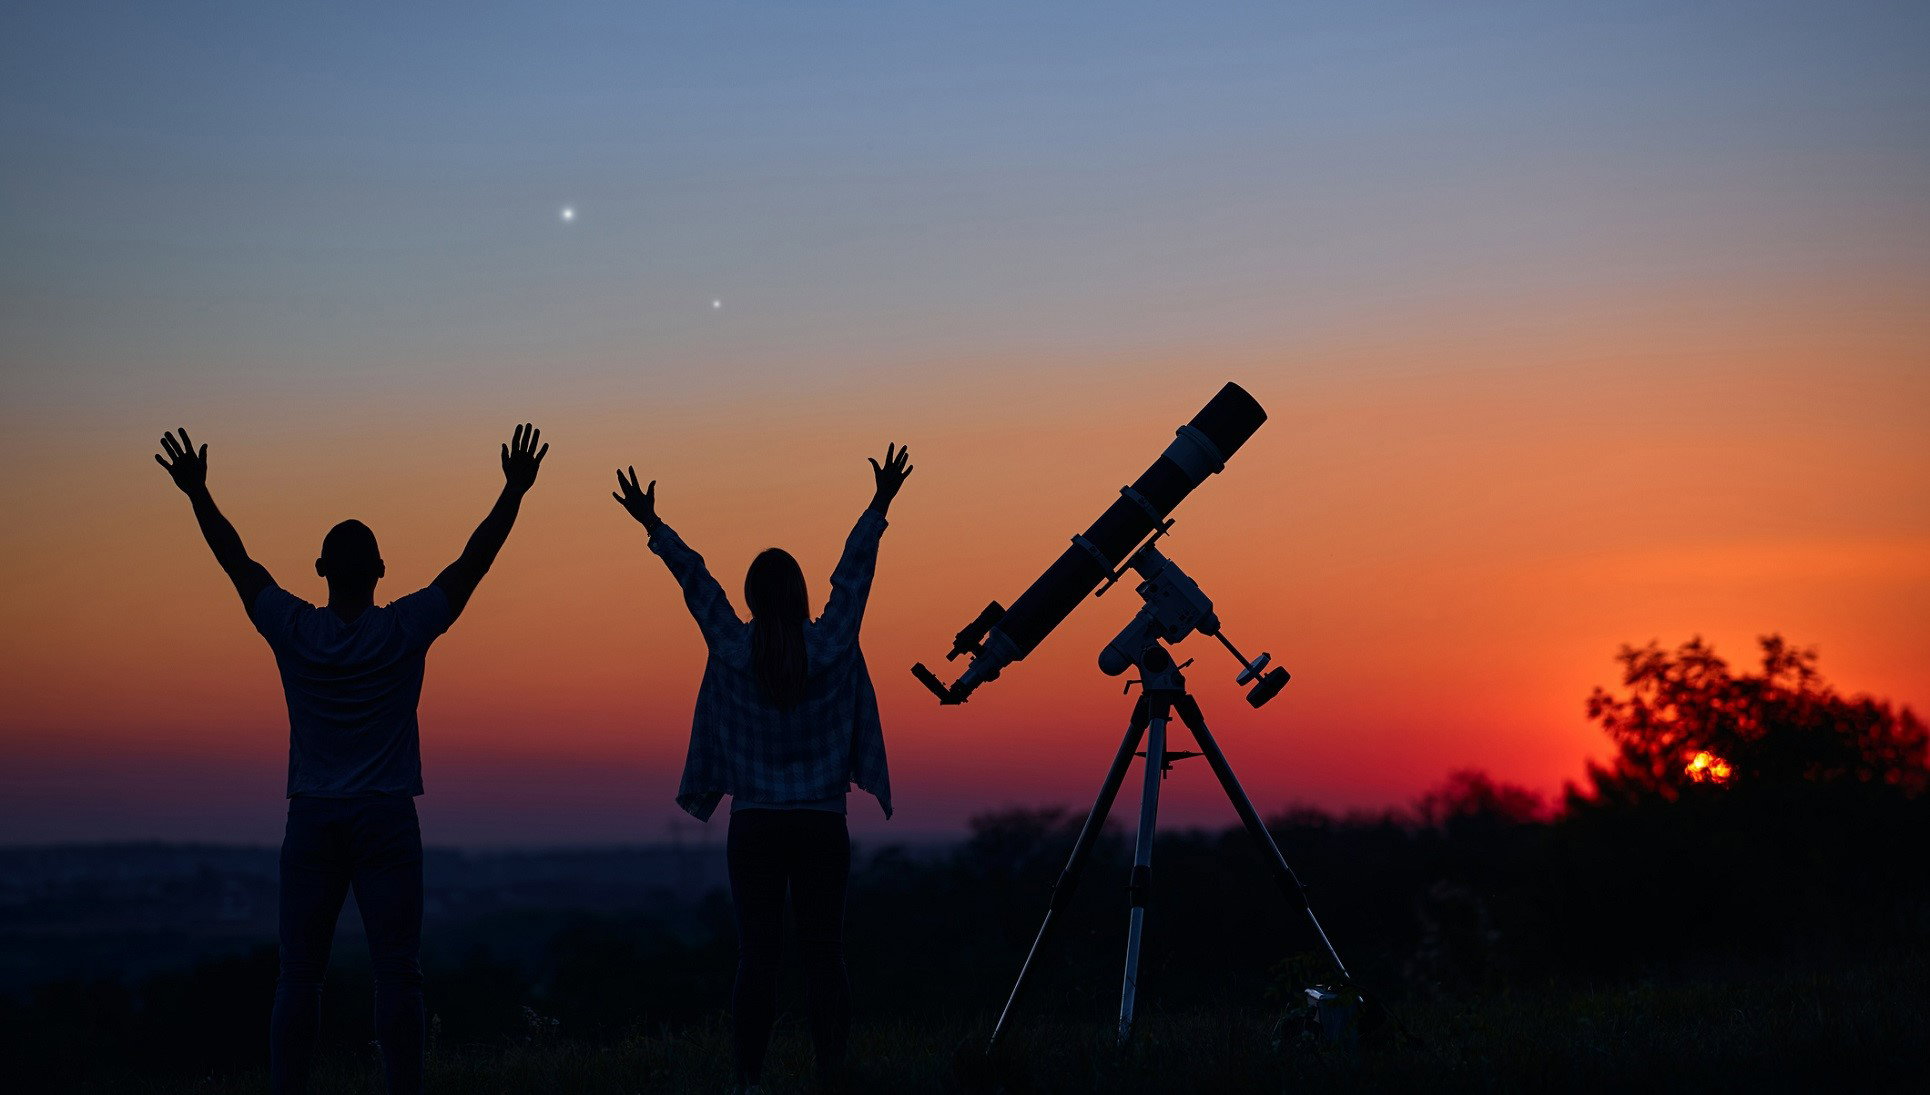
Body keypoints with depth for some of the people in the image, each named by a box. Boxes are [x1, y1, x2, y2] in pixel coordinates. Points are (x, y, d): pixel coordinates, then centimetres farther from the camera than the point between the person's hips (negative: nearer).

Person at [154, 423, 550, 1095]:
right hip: (387, 819, -2)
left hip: (311, 820, 2)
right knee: (395, 971, -2)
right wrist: (514, 491, 5)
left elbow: (236, 562, 10)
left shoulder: (293, 630, 0)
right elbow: (474, 562, 0)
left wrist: (197, 493, 20)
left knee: (298, 975, 4)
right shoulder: (405, 630, -4)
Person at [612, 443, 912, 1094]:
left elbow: (695, 581, 8)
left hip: (755, 826, 0)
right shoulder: (831, 648, -3)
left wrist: (653, 526, 19)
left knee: (755, 958, 1)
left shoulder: (733, 650, -3)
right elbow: (854, 572, 7)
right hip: (822, 826, 0)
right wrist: (880, 507, 18)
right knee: (824, 956, 1)